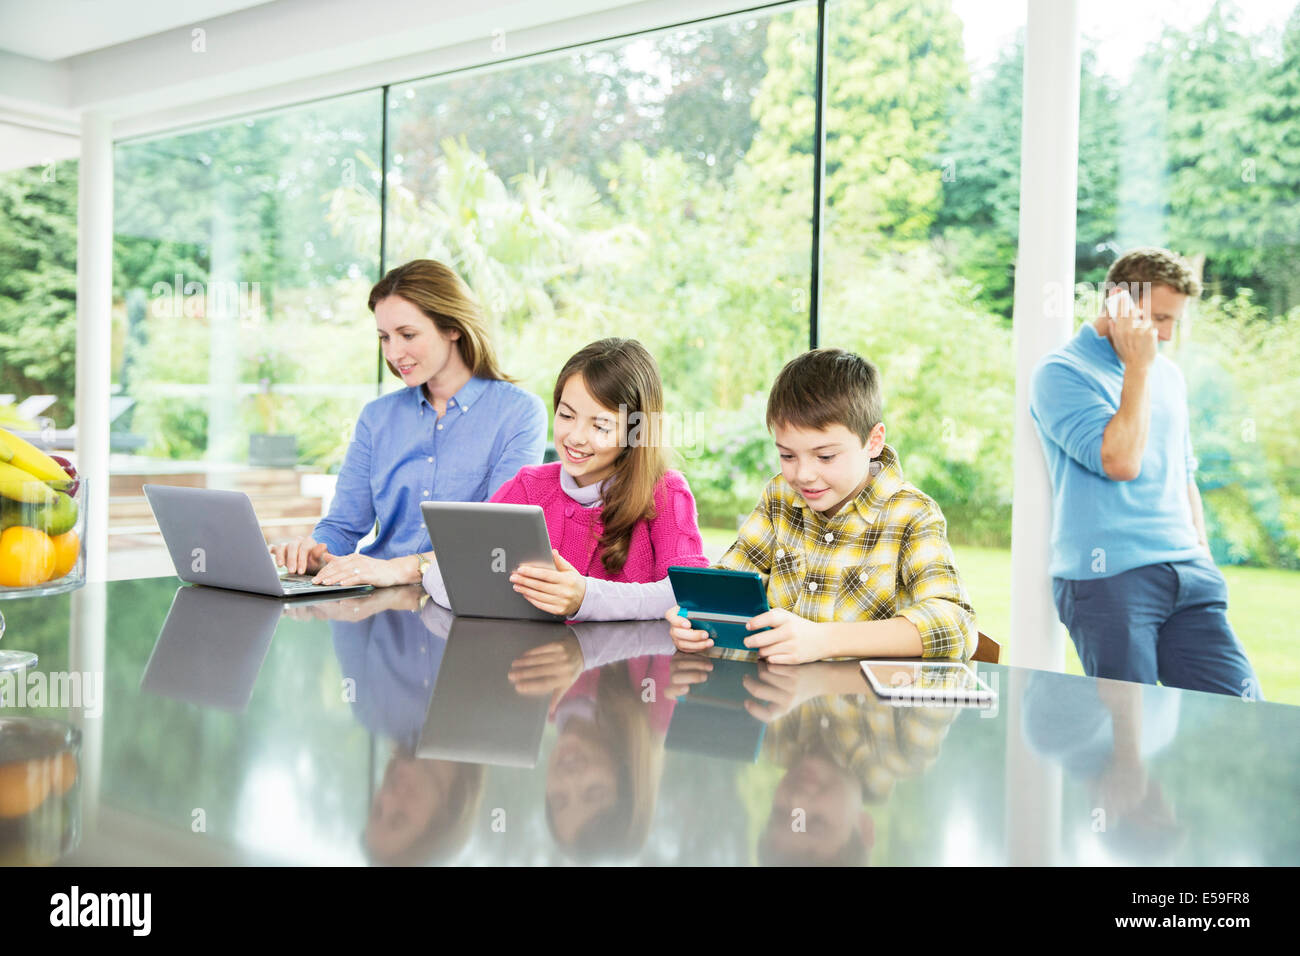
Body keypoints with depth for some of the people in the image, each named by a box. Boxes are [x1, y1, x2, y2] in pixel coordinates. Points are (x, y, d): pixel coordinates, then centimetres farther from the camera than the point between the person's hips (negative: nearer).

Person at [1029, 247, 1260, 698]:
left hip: (1188, 575, 7)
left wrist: (1202, 557, 18)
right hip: (1108, 578, -6)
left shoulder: (1169, 376, 18)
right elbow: (1121, 462, -17)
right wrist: (1138, 366, -11)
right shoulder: (1060, 372, -5)